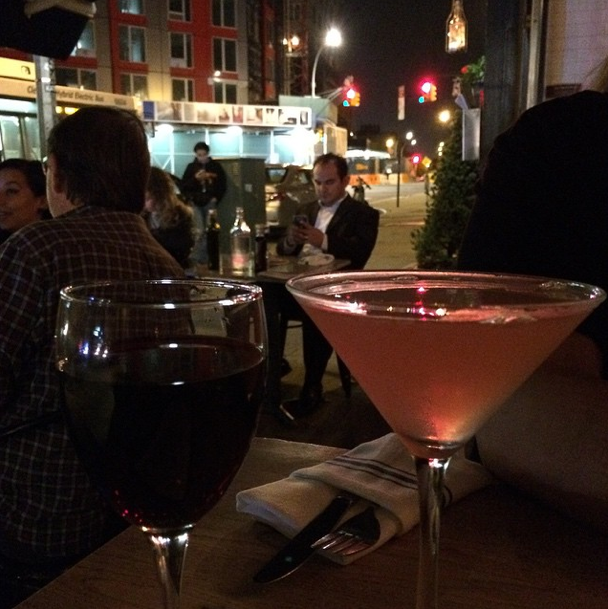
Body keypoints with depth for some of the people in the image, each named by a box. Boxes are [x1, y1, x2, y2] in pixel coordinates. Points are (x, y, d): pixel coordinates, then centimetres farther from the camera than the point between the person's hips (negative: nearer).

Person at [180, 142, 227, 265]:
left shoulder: (216, 166, 4)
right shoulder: (191, 167, 4)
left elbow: (222, 185, 10)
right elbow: (183, 186, 2)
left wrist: (216, 198, -3)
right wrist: (195, 179, -12)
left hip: (210, 203, 1)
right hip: (196, 203, -1)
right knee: (199, 232, -9)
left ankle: (203, 257, 10)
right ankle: (196, 257, -3)